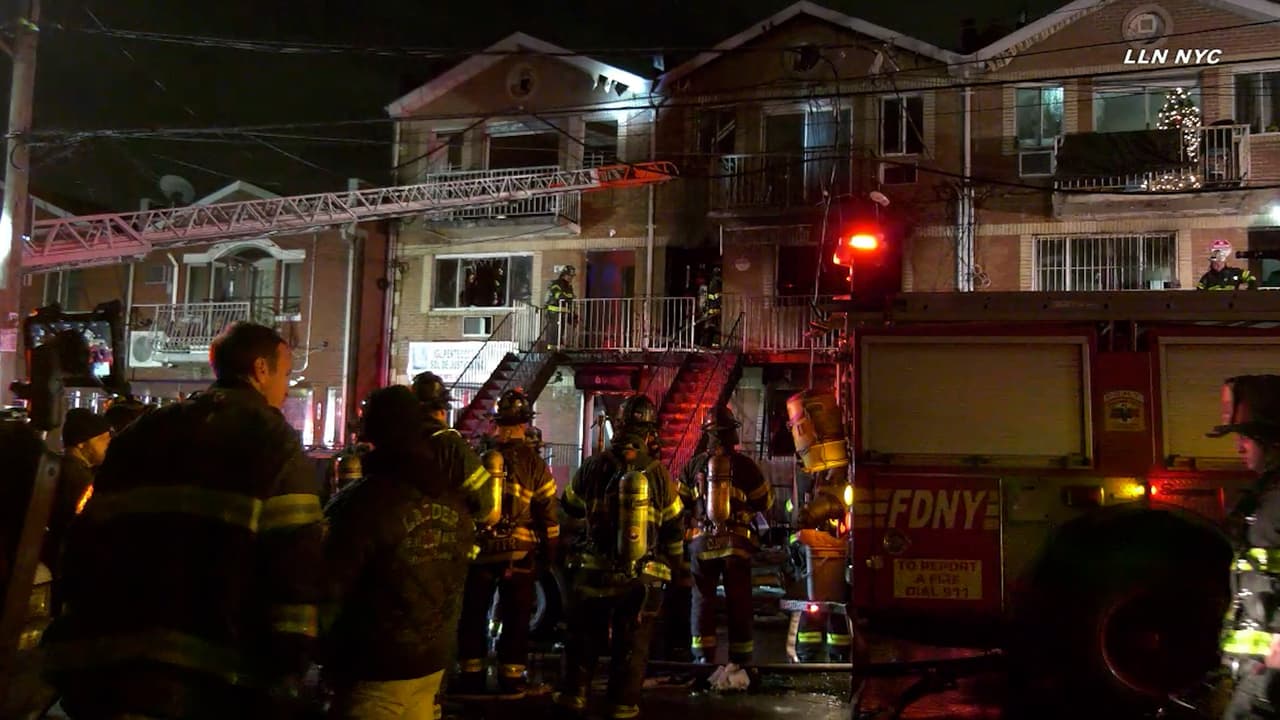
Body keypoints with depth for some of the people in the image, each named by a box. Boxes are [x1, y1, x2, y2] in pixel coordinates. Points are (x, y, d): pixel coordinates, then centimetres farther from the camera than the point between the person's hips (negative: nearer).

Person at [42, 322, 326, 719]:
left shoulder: (139, 434, 16)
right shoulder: (274, 442, -2)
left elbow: (85, 544, 14)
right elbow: (296, 572, -12)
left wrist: (77, 670, 17)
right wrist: (286, 684, -9)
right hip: (208, 680, -4)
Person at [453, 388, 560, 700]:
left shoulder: (478, 458, -1)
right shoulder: (533, 463, -5)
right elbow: (548, 513, -4)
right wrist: (549, 553, 7)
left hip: (481, 548, 1)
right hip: (520, 551, -1)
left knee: (473, 614, 12)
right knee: (515, 617, 8)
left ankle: (471, 677, 16)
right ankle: (511, 679, 12)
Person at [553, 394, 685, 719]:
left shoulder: (593, 467, -7)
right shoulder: (659, 474, -6)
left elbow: (570, 506, 12)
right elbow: (674, 528, 3)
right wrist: (674, 563, 18)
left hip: (594, 571, 0)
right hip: (643, 578, 0)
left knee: (584, 635, 15)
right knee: (632, 643, 11)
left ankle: (574, 693, 18)